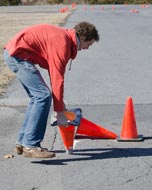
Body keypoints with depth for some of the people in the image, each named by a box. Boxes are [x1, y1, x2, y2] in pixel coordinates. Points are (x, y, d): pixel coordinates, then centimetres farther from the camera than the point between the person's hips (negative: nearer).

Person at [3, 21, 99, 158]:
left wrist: (60, 104, 21)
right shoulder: (62, 44, -18)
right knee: (44, 95, -14)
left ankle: (22, 142, 18)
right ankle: (30, 146, -13)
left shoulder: (65, 37, 13)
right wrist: (60, 112, -13)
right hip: (18, 55, -11)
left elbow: (55, 74, 19)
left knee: (37, 97, 13)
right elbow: (57, 79, -18)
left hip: (13, 53, 11)